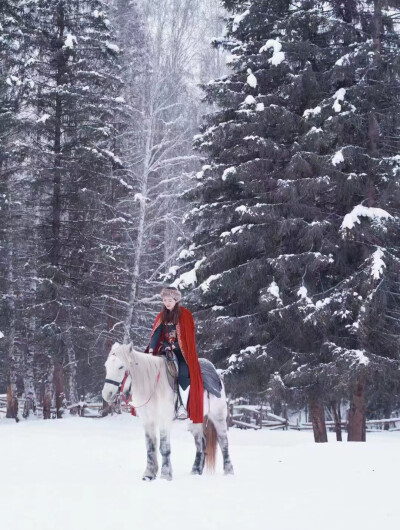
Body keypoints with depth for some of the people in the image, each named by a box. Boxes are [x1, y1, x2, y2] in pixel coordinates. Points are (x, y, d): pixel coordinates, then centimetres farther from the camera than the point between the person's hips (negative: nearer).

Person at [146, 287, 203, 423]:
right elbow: (156, 333, 2)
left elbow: (187, 336, -9)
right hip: (166, 349, 5)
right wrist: (151, 349, -12)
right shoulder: (162, 316, 11)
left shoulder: (184, 314, -4)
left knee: (183, 374, -27)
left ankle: (183, 407, -26)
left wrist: (173, 347, -16)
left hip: (182, 350, -5)